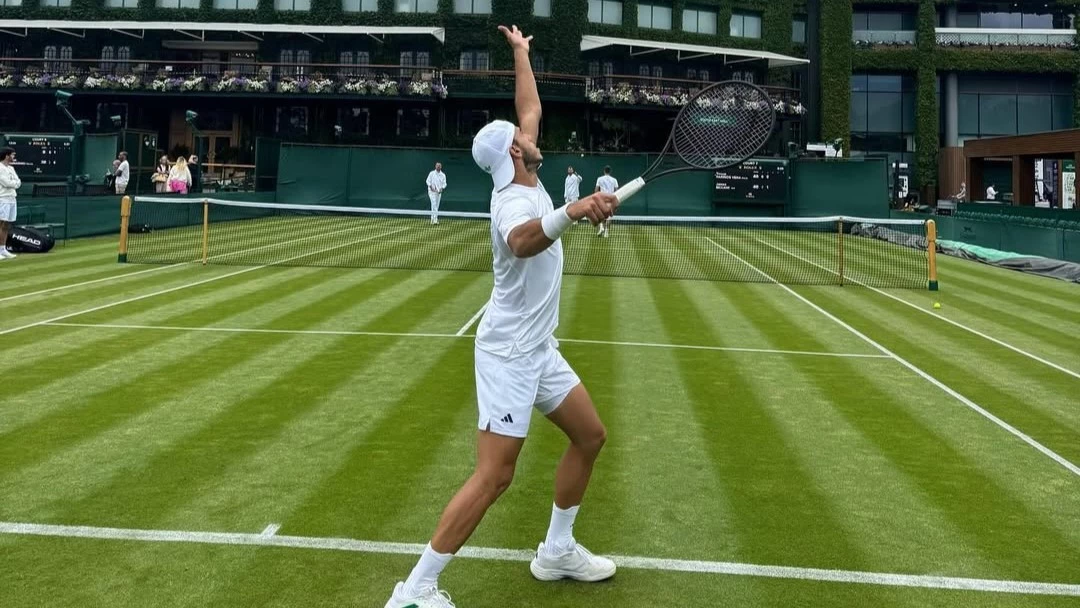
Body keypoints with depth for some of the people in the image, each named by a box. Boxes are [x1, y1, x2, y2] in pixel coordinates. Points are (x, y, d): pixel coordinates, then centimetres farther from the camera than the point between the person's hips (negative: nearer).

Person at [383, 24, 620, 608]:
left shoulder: (527, 183, 5)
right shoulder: (513, 202, -22)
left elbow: (530, 108, 21)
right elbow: (521, 242, -48)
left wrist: (521, 51, 28)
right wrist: (570, 212, -62)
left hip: (538, 348, 10)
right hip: (509, 352, -10)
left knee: (590, 435, 15)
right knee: (493, 476, -11)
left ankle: (556, 550, 27)